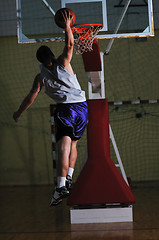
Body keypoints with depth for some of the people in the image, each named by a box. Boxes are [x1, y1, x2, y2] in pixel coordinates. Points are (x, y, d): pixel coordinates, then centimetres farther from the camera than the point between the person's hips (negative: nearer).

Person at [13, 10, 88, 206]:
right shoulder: (63, 63, 7)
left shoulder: (41, 76, 5)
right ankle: (69, 177, 12)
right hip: (82, 107, 3)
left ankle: (61, 186, -26)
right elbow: (69, 45, 0)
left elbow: (32, 95, 3)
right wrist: (67, 27, 13)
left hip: (65, 108, -3)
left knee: (64, 146, -13)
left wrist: (18, 113, 13)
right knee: (72, 144, 20)